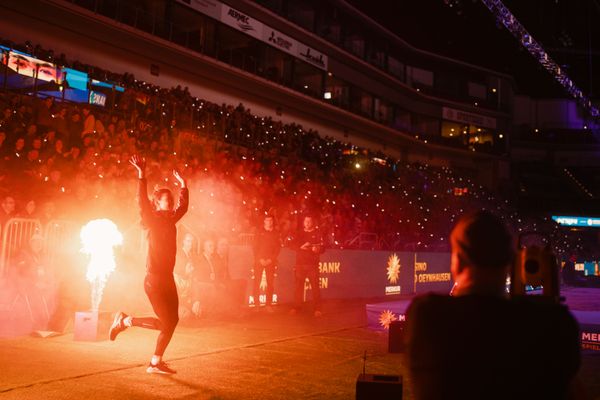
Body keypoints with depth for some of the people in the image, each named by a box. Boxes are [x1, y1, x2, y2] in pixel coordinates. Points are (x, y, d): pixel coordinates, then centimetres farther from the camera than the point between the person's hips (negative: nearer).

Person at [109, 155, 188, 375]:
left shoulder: (170, 220, 13)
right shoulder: (153, 219, -7)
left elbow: (183, 206, 28)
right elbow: (142, 200, -22)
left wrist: (183, 184, 30)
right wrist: (141, 175, -28)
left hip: (167, 278, 8)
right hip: (154, 279, -8)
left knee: (172, 320, 7)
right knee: (165, 323, -9)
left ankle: (156, 363, 17)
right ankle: (125, 320, 9)